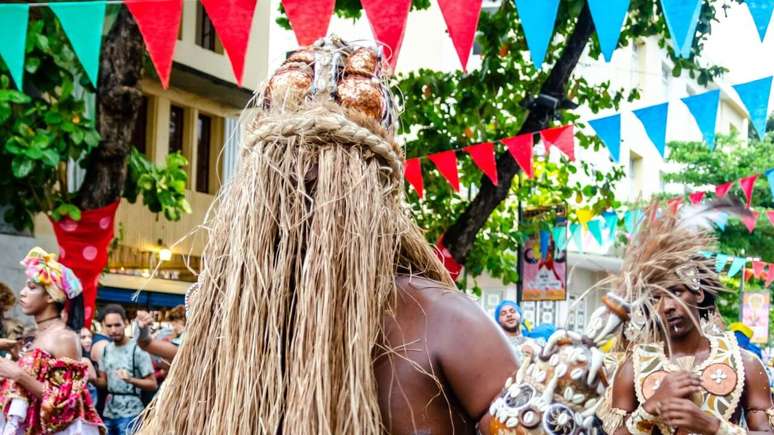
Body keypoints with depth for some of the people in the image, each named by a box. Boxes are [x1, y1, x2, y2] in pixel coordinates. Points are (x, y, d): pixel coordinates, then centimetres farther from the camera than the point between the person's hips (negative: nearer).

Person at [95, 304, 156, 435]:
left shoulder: (138, 350, -10)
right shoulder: (106, 350, 9)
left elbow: (152, 384, -11)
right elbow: (104, 381, 14)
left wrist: (130, 380, -27)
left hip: (130, 414, -7)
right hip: (108, 413, 7)